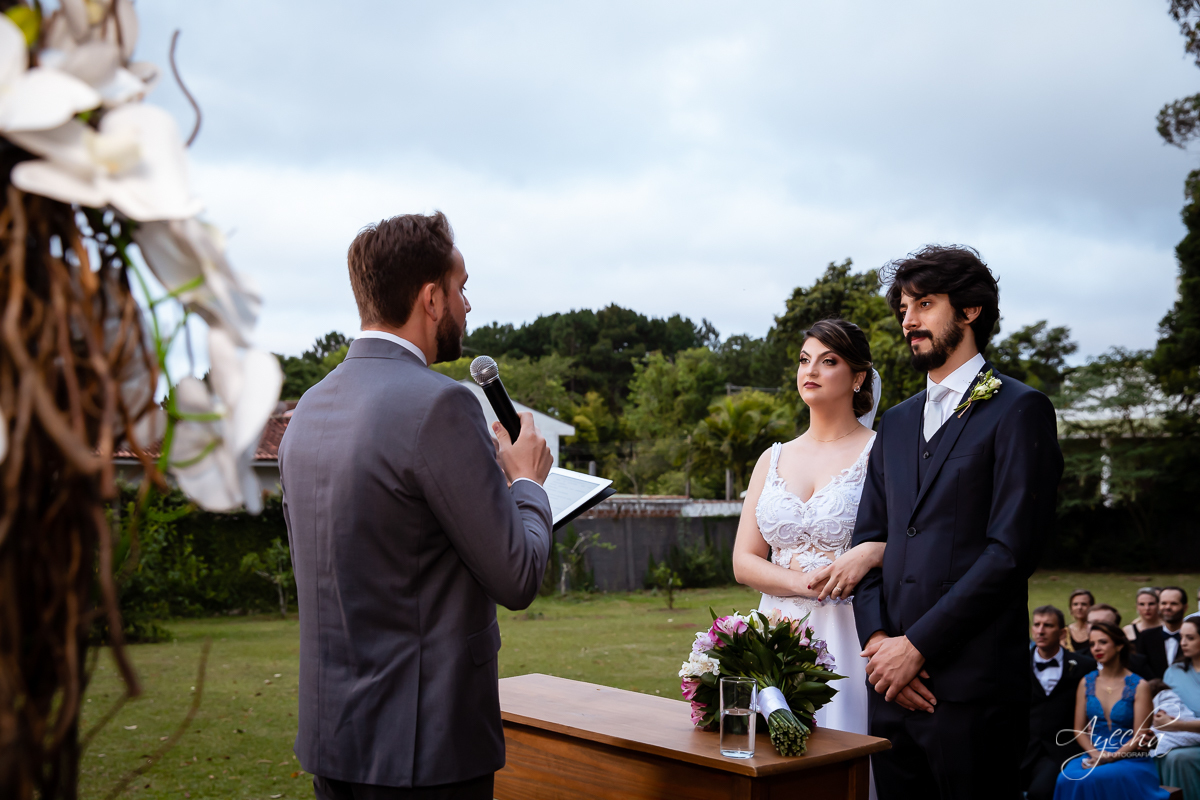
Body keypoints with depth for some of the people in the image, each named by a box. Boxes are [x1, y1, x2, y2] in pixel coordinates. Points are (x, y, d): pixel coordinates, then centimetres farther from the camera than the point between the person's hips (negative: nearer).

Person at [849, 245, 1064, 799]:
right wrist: (876, 638, -2)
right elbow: (868, 540, 14)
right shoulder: (897, 423, 17)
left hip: (973, 687, -6)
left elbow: (1011, 550, -12)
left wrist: (916, 646, -13)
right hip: (894, 682, 6)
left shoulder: (1018, 410, -4)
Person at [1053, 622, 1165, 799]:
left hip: (1129, 759, -3)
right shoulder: (1086, 683, 11)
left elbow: (1139, 737, -4)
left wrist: (1111, 757, -17)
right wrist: (1095, 753, -10)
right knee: (1067, 778, -32)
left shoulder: (1139, 686, 0)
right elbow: (1079, 730, 9)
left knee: (1094, 779, -35)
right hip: (1092, 755, 3)